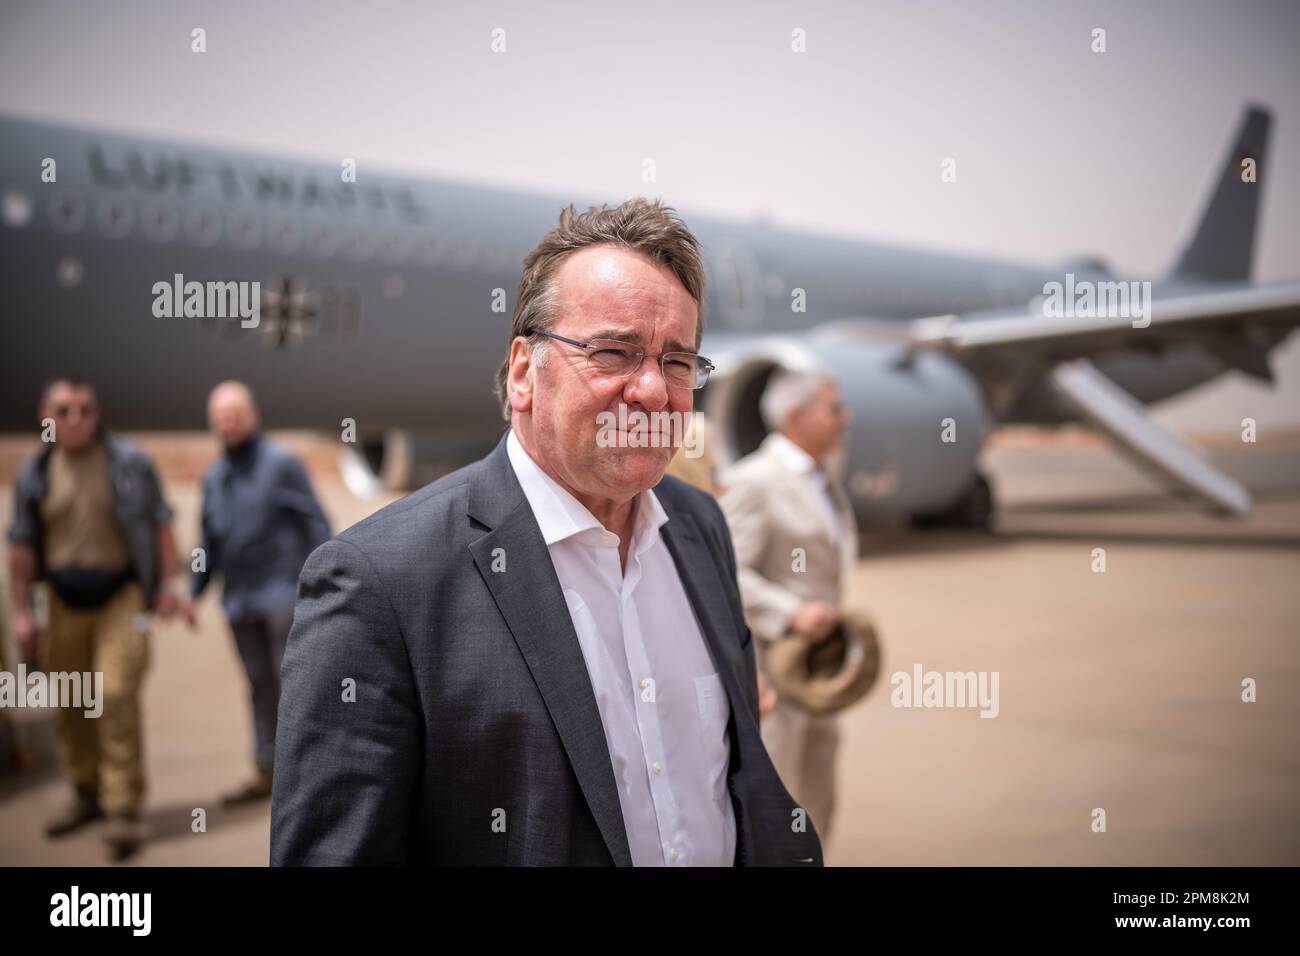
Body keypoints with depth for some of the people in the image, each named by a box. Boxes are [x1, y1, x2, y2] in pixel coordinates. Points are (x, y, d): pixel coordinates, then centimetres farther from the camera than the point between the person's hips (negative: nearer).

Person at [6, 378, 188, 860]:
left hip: (121, 594, -3)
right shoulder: (33, 475, 7)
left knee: (117, 696, -12)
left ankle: (123, 811, -6)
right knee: (70, 703, 11)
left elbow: (161, 525, 2)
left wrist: (167, 584, -5)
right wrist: (22, 611, 6)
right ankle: (87, 795, 29)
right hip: (66, 600, 4)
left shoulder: (130, 462, 0)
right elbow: (22, 546, 9)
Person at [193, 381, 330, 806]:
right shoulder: (213, 478, 14)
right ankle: (268, 771, 15)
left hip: (282, 592, -6)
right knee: (260, 684, 9)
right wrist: (195, 592, 14)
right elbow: (211, 540, 20)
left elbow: (315, 523, -6)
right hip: (239, 601, 6)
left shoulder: (282, 464, -4)